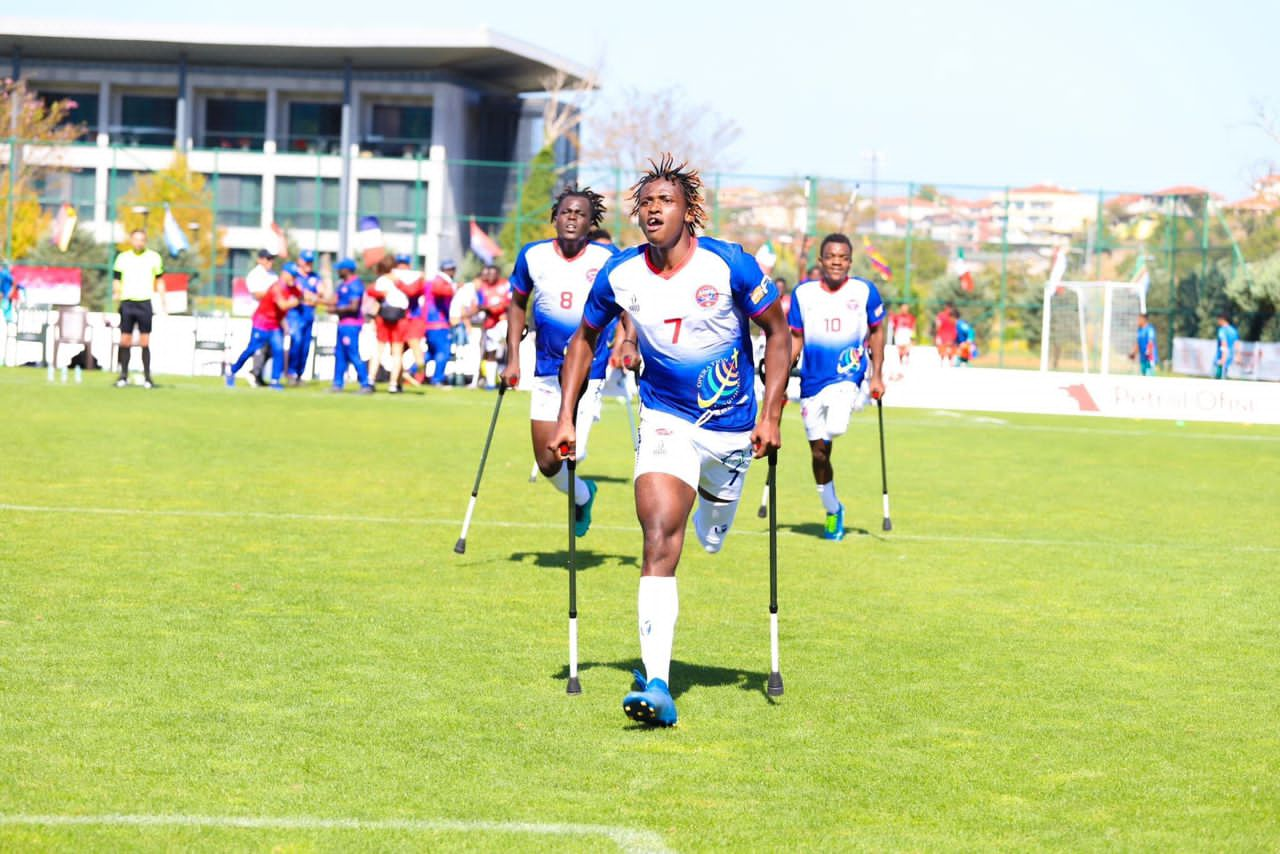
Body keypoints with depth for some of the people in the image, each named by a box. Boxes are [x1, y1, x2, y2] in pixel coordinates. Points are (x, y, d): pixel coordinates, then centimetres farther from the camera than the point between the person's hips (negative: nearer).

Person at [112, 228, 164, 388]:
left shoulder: (154, 257, 5)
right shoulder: (122, 258, 6)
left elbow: (158, 282, 10)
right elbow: (117, 281, 8)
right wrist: (117, 294, -11)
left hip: (145, 303, -1)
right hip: (127, 303, 1)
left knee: (145, 342, -3)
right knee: (125, 341, 2)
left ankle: (147, 376, 2)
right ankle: (123, 375, 10)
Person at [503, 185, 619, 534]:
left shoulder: (607, 259, -6)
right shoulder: (533, 256, -1)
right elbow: (518, 303, 13)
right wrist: (513, 358, 7)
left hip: (589, 371, -3)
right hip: (546, 373, 3)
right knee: (547, 464, 5)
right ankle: (583, 495, 37)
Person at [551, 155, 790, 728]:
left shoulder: (728, 265, -15)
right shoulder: (620, 275, -9)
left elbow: (777, 331, -4)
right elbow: (585, 339, 8)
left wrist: (771, 414, -10)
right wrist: (566, 415, 1)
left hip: (731, 428, 0)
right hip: (666, 421, 0)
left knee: (711, 540, 18)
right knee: (660, 540, -19)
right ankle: (657, 685, -23)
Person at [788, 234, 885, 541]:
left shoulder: (864, 291, 0)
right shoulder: (803, 293, 4)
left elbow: (876, 332, 8)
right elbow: (796, 339, 10)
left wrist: (877, 376, 1)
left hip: (850, 376, -3)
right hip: (812, 382, 3)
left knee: (835, 428, -30)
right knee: (818, 452, 5)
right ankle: (832, 511, 25)